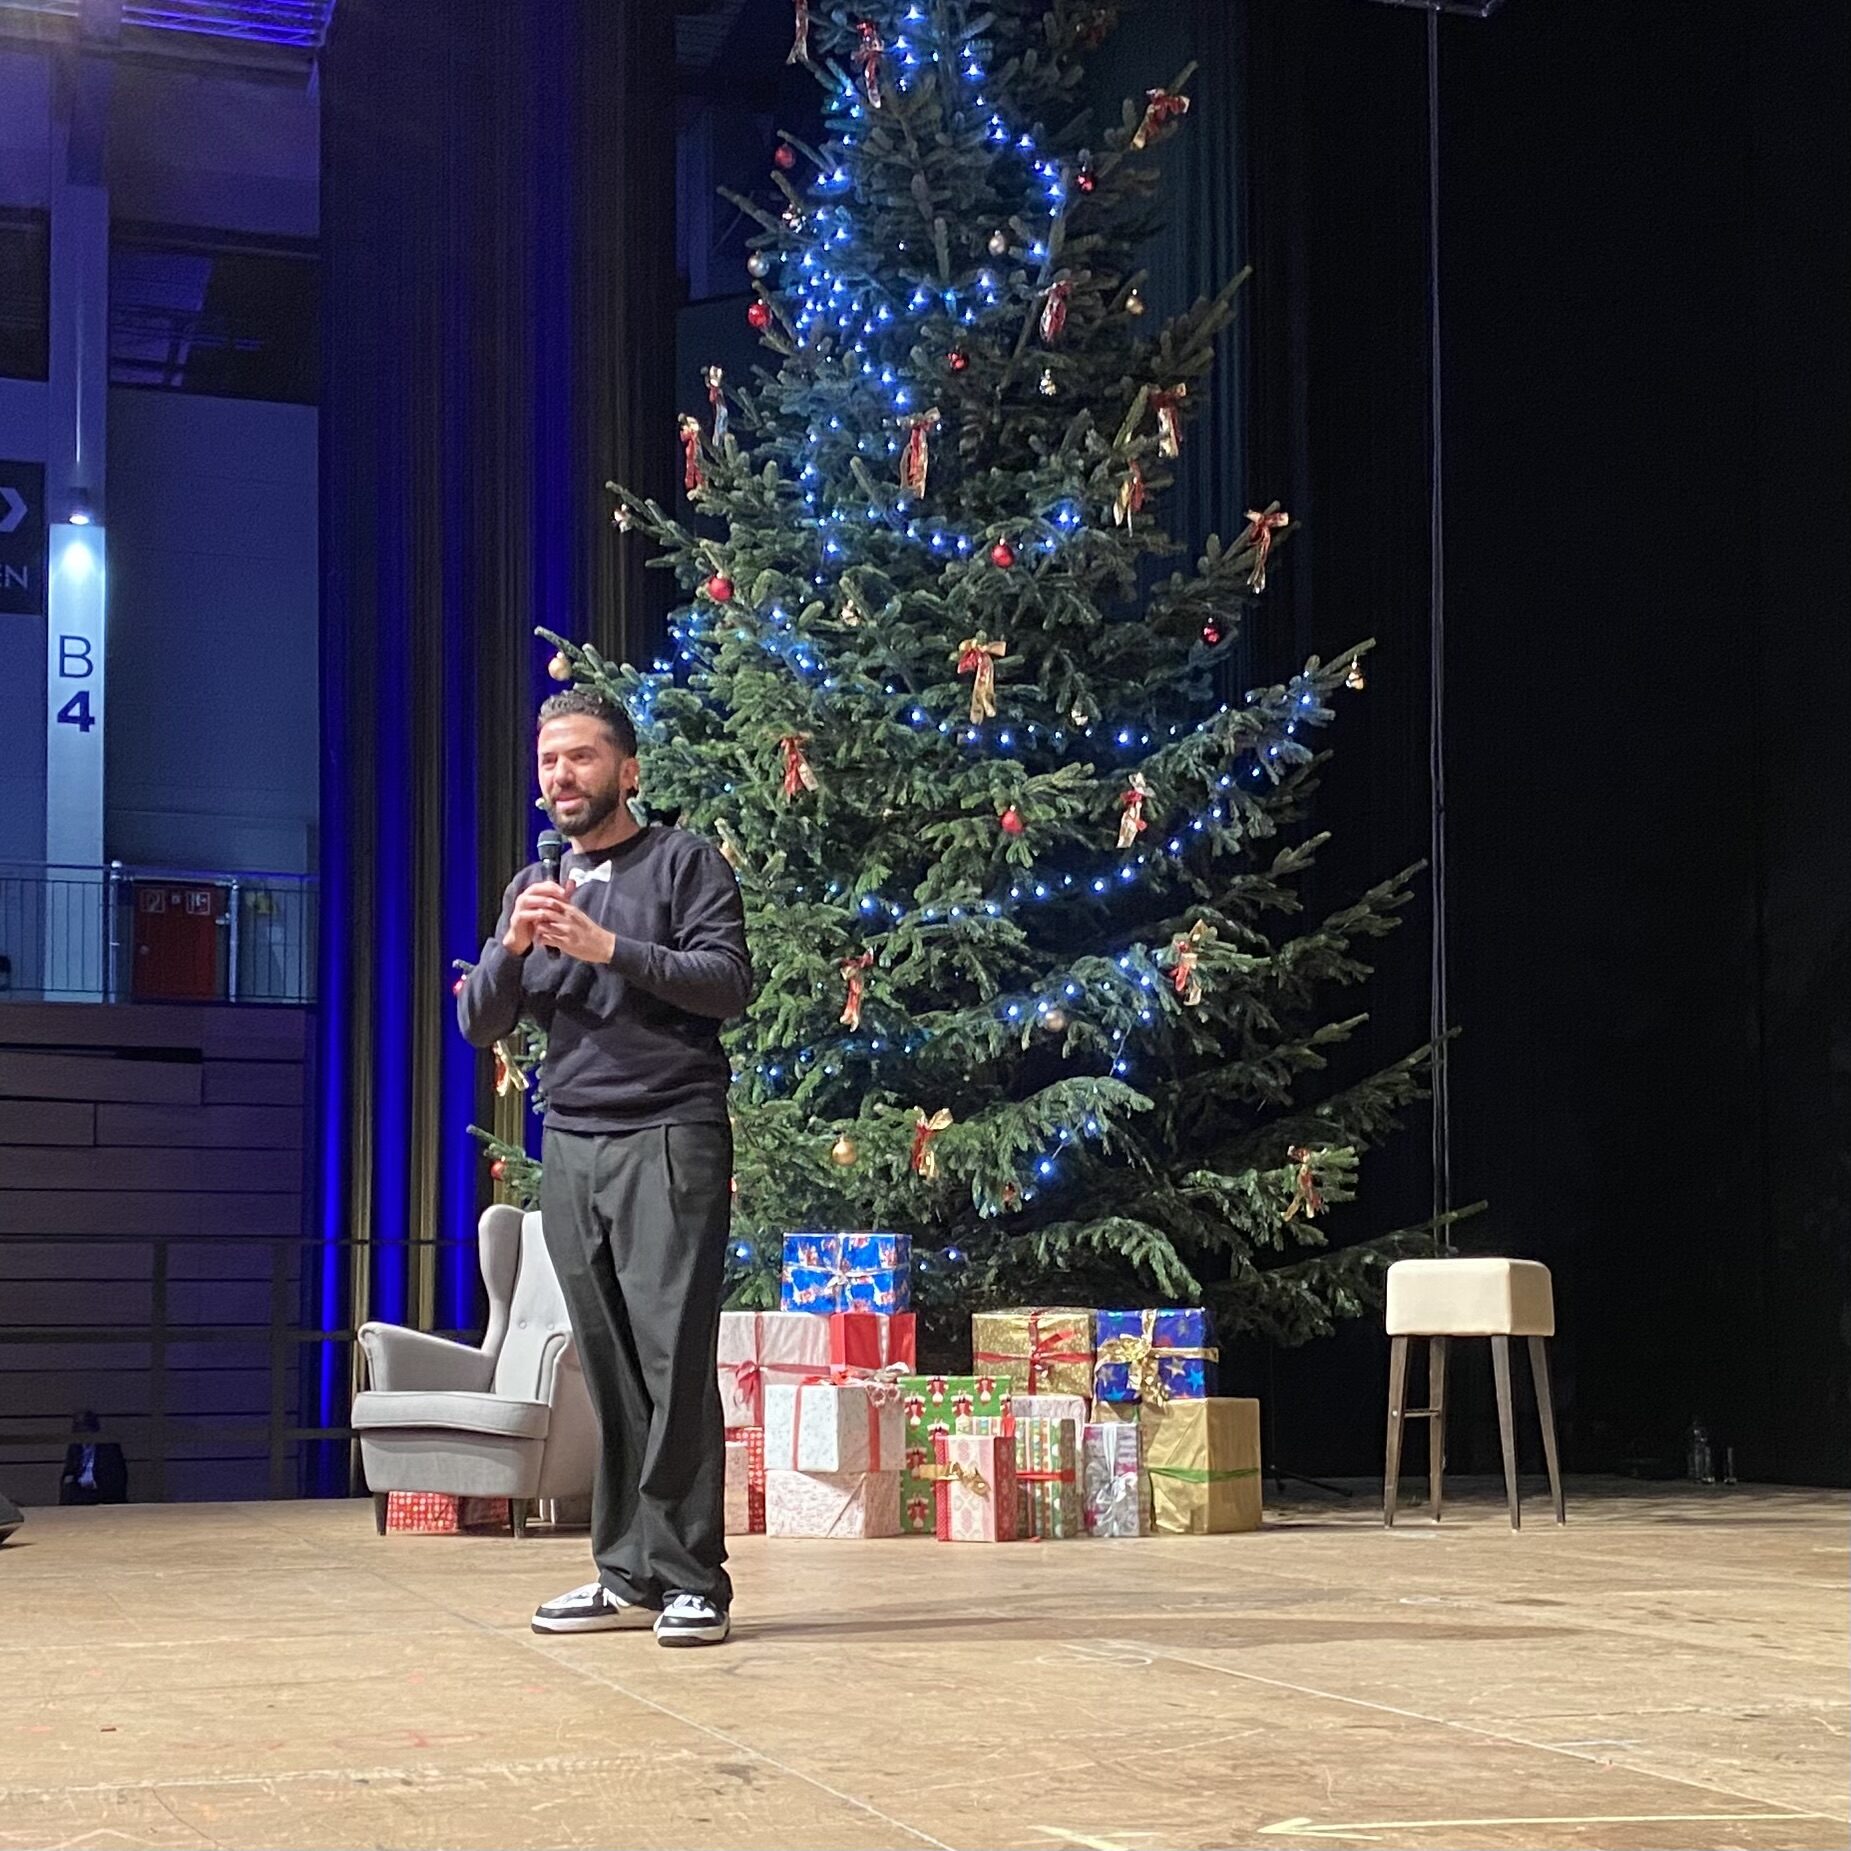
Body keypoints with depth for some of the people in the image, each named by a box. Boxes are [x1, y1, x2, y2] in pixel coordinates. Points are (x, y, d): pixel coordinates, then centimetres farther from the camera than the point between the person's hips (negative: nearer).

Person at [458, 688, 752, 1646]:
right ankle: (627, 1574, 7)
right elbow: (477, 1024, 13)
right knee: (608, 1369, 3)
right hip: (569, 1145, 5)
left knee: (675, 1360, -11)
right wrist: (511, 947, -6)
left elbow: (729, 982, -7)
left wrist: (607, 947, -15)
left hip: (669, 1137, -5)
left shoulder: (683, 861, 5)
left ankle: (691, 1581, -9)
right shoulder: (533, 889, 20)